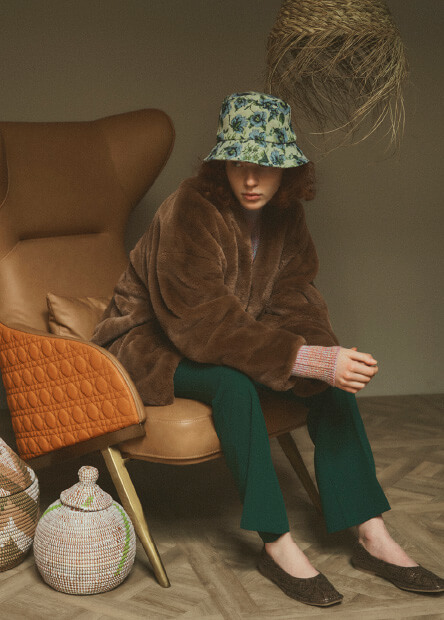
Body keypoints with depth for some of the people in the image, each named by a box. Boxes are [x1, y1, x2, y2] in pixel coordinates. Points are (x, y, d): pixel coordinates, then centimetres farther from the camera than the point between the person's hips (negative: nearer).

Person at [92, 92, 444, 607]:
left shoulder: (284, 215, -5)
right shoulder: (189, 212, -28)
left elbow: (293, 299, -8)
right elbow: (206, 325, -34)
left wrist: (324, 355, -31)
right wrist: (311, 359, -41)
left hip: (227, 338, 7)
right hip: (154, 345, -7)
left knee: (332, 376, -13)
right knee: (232, 380, -37)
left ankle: (371, 536, -11)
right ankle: (276, 545, -25)